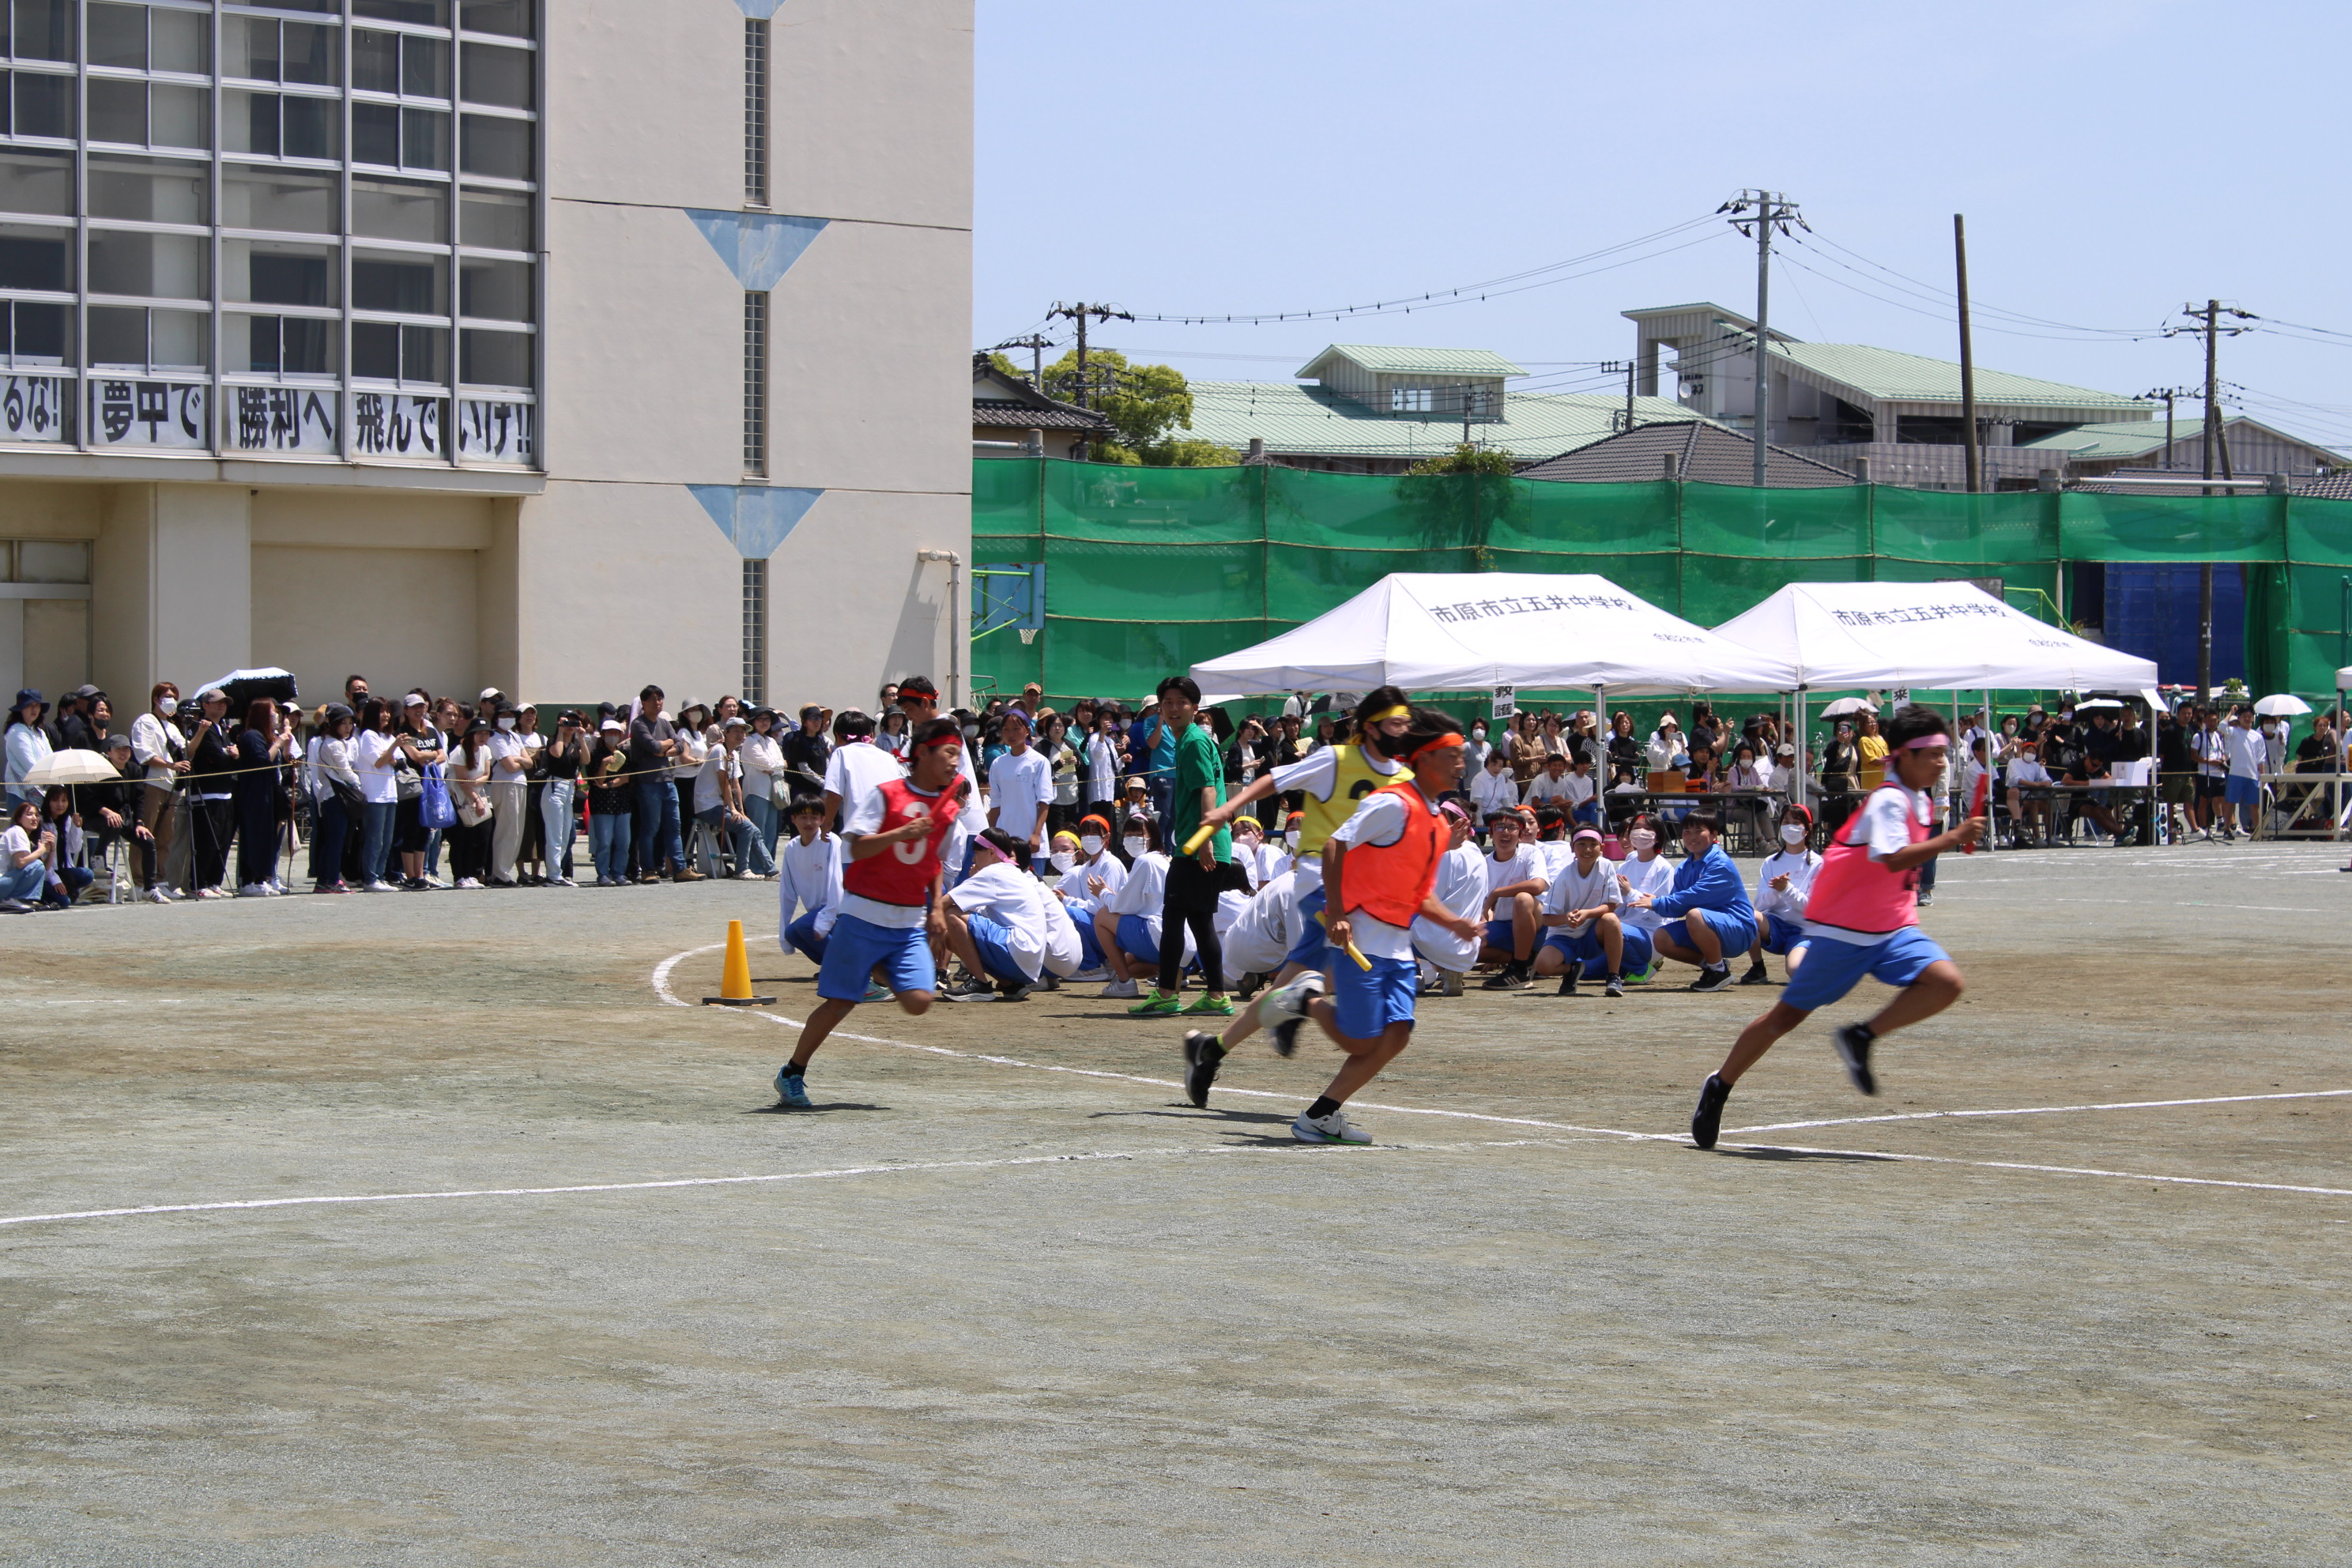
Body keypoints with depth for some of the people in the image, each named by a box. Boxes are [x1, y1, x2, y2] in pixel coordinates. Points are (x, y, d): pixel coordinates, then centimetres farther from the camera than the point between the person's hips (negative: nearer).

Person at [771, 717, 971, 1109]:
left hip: (910, 923, 5)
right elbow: (856, 847, -14)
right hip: (865, 915, -5)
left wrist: (937, 907, 12)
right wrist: (902, 833, -26)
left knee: (919, 1001, -13)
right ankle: (792, 1074, 15)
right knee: (839, 1002, -2)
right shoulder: (885, 794, -7)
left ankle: (880, 971, 17)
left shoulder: (949, 807, 8)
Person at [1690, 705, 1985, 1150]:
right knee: (1788, 1014, 2)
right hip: (1842, 929, -7)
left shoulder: (1921, 804, 10)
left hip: (1892, 929, 7)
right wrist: (1953, 839, -37)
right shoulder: (1888, 800, -17)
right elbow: (1893, 859, -34)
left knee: (1946, 982, -18)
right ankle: (1719, 1087, 19)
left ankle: (1862, 1039, -4)